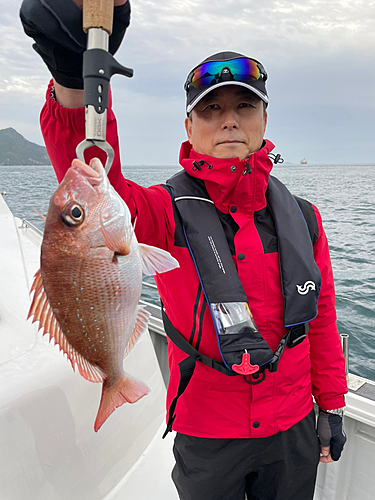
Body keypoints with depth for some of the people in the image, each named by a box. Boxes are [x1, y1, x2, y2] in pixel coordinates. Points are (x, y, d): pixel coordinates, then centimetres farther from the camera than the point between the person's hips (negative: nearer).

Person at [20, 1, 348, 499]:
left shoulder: (302, 217, -4)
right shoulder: (168, 212, -15)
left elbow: (321, 319, 3)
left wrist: (332, 406, 8)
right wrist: (74, 80, -52)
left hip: (293, 431, 3)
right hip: (206, 438, -2)